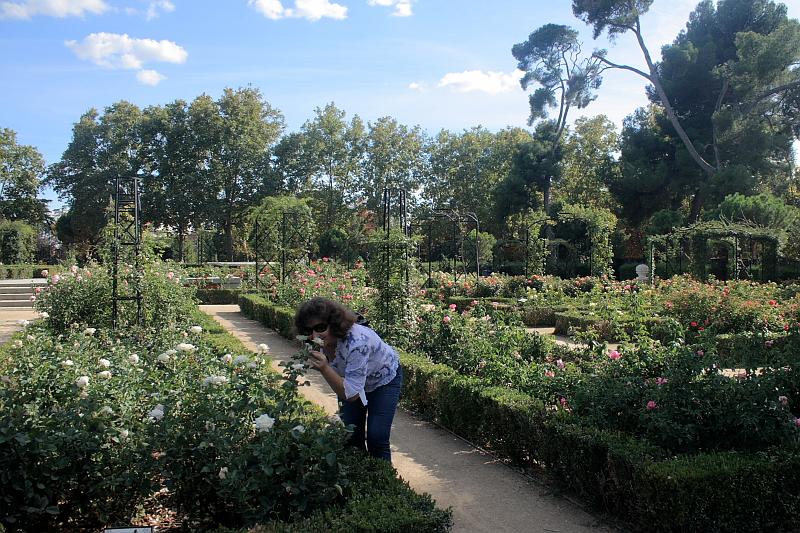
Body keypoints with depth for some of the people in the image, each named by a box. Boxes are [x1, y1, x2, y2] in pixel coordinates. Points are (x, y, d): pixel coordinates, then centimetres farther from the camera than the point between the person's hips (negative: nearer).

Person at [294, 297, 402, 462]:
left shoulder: (356, 342, -42)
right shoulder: (322, 341, -21)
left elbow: (351, 395, -39)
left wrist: (324, 368, -49)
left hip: (384, 379, -6)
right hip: (351, 379, 6)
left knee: (376, 439, -13)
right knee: (350, 436, 3)